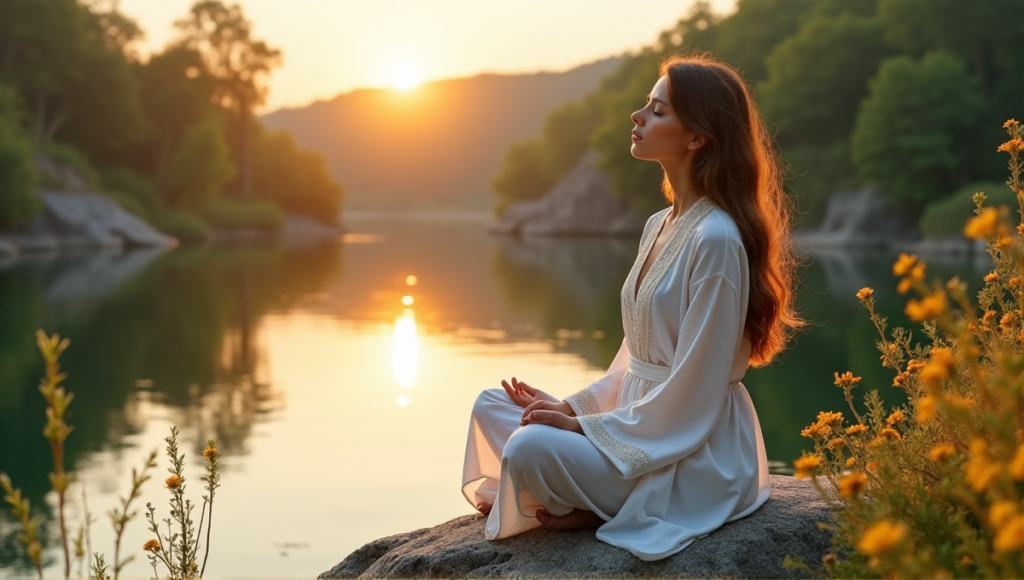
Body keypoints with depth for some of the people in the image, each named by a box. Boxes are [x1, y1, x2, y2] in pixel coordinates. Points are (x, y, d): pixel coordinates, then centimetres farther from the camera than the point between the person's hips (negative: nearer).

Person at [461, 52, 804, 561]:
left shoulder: (716, 239, -20)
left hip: (698, 458, -9)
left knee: (527, 448, -28)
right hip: (643, 425, 9)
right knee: (491, 407, 4)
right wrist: (576, 407, 4)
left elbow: (691, 392, -20)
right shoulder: (660, 225, 9)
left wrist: (587, 424, -15)